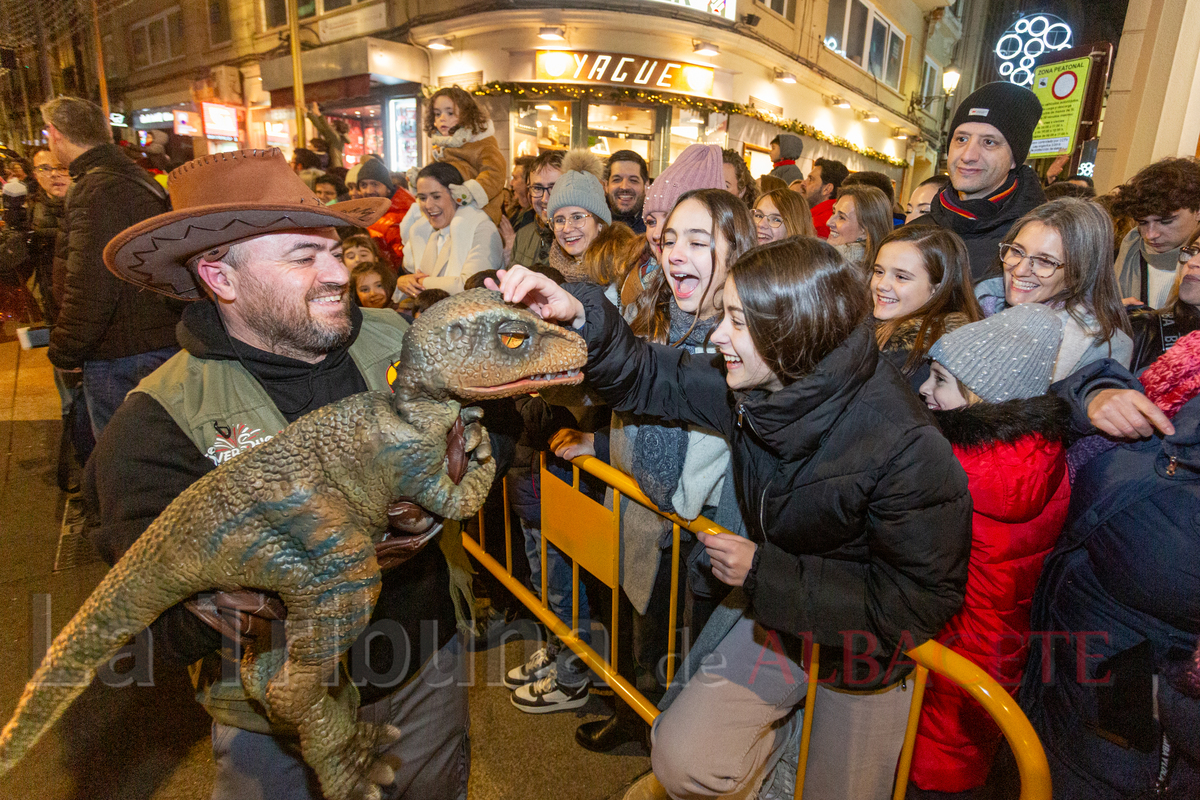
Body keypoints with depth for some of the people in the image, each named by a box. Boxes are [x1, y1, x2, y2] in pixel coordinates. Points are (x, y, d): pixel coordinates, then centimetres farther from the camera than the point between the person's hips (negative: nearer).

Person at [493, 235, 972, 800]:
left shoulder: (905, 447, -31)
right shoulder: (756, 387, -15)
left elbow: (920, 603, -26)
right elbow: (648, 376, -6)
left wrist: (763, 572, -26)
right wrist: (578, 315, -24)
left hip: (864, 648, -3)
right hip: (776, 614, 4)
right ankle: (792, 723, 23)